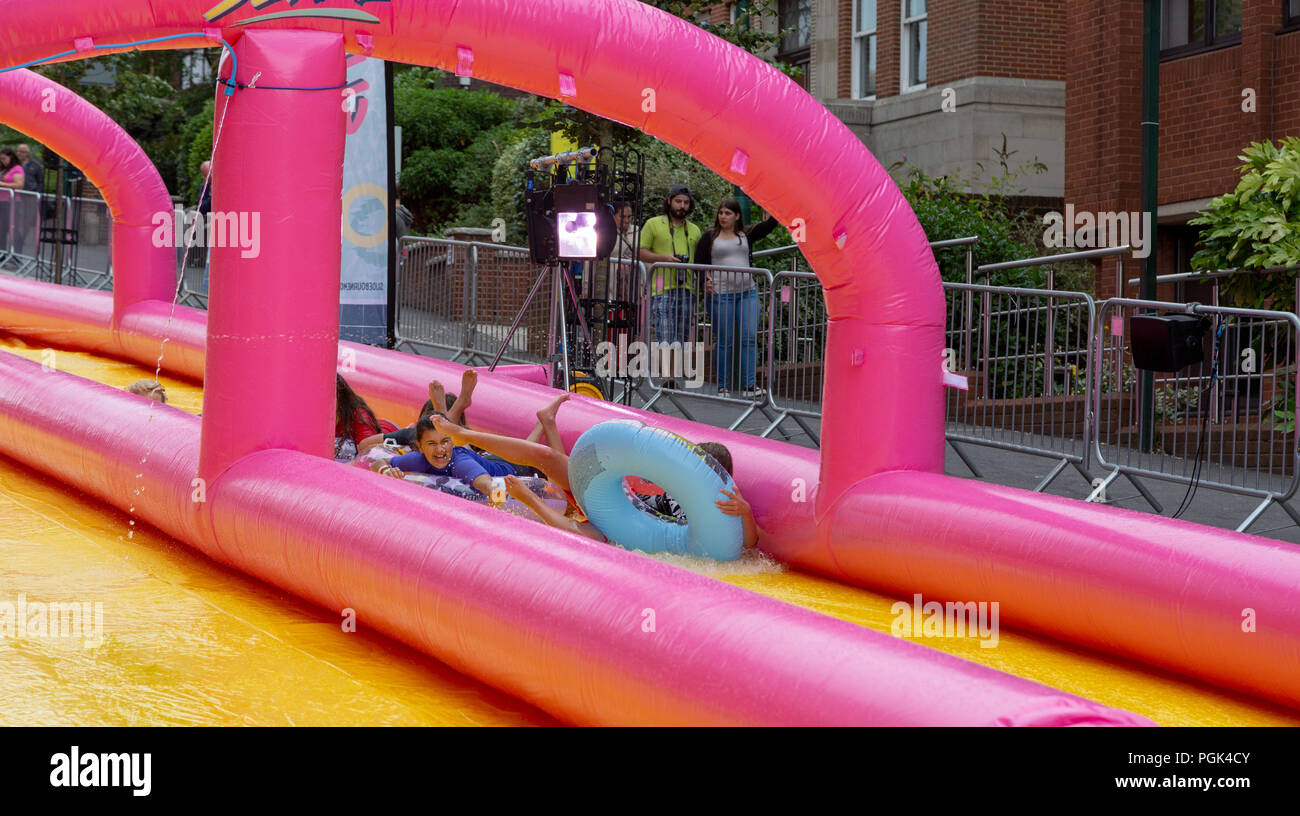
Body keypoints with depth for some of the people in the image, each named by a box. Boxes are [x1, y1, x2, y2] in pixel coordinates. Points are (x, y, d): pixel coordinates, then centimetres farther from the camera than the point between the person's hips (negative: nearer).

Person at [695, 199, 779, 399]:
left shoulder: (747, 235, 12)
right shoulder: (709, 238, 8)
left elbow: (768, 225, 1)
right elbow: (699, 263, 5)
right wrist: (706, 280, -13)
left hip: (747, 293, 2)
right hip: (720, 295, -2)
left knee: (750, 337, -7)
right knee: (724, 341, -1)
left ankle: (748, 385, -7)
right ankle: (723, 387, 7)